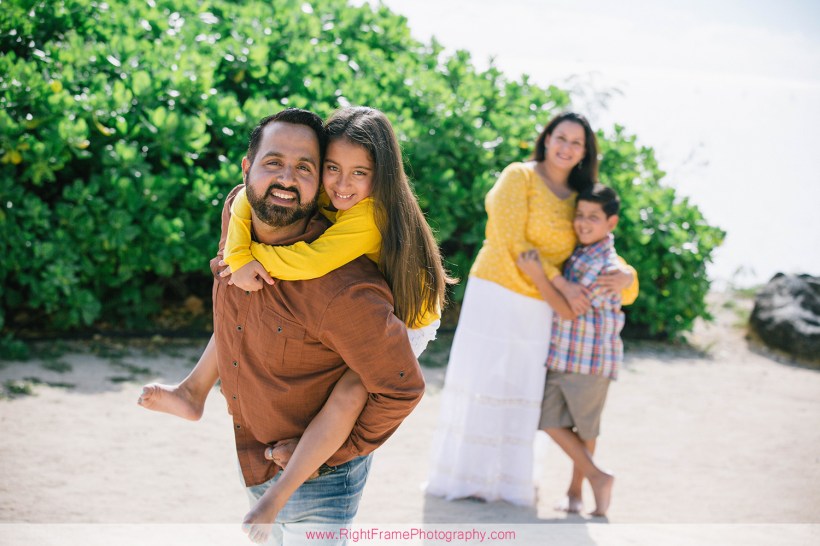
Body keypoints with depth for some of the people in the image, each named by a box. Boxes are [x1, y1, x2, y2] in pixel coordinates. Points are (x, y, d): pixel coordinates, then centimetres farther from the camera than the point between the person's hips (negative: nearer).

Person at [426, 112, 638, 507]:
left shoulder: (579, 201, 10)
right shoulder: (519, 177, -5)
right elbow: (513, 241, -13)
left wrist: (626, 276, -9)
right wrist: (561, 285, -16)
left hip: (538, 307, 5)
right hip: (497, 294, -5)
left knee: (521, 391, 7)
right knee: (480, 383, 0)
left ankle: (505, 477, 16)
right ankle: (462, 477, 9)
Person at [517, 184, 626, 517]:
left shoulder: (609, 267, -15)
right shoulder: (572, 250, 6)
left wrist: (537, 276, -25)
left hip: (590, 359, -6)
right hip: (557, 353, 6)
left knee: (584, 427, 9)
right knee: (550, 421, 3)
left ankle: (576, 489, 23)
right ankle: (596, 477, 15)